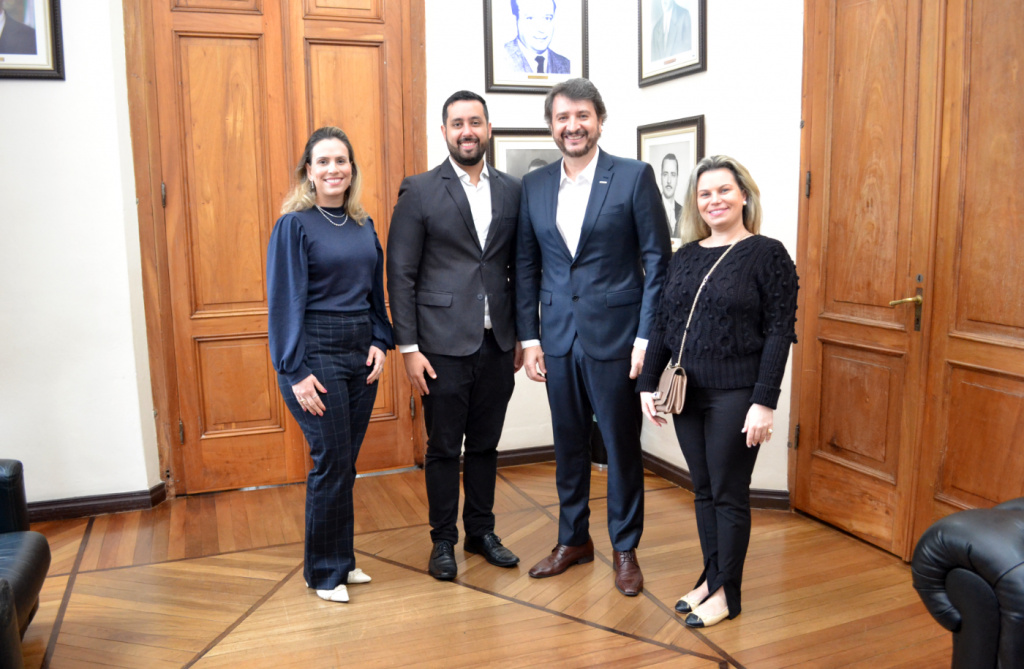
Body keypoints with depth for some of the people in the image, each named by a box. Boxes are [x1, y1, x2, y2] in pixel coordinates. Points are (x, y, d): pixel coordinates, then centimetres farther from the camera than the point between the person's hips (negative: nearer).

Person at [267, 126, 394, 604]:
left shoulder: (363, 225, 11)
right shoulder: (294, 224, -7)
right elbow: (284, 301, -10)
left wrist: (380, 342, 1)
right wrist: (296, 372, -14)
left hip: (360, 353, 6)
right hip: (317, 355, -5)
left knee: (346, 462, 12)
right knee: (331, 462, -2)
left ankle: (342, 559, 27)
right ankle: (324, 571, 16)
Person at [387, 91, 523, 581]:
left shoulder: (512, 190, 7)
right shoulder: (420, 192, -4)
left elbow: (519, 268, 11)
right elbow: (400, 274, -5)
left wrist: (522, 335, 8)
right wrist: (408, 347, -10)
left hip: (497, 343, 4)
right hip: (444, 344, -3)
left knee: (485, 444, 15)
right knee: (444, 447, 8)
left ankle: (481, 531, 31)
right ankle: (443, 540, 24)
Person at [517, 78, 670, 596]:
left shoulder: (634, 176, -4)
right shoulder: (534, 185, 7)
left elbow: (657, 260, -6)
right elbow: (526, 266, 9)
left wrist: (646, 336, -11)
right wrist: (529, 337, 4)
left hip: (615, 336, -3)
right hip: (558, 337, 4)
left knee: (621, 446, 7)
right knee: (568, 445, 15)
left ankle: (625, 548, 25)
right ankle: (573, 540, 33)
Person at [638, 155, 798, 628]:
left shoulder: (768, 254, -6)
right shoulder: (685, 256, 9)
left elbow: (780, 333, -11)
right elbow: (662, 326, 11)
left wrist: (764, 402, -16)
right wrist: (648, 384, 5)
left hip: (735, 395, -5)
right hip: (686, 393, 5)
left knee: (729, 493, 5)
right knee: (702, 489, 15)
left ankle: (728, 592, 21)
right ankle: (710, 577, 31)